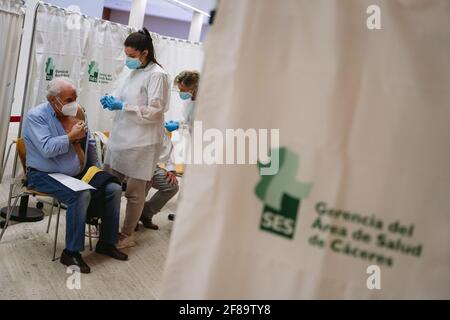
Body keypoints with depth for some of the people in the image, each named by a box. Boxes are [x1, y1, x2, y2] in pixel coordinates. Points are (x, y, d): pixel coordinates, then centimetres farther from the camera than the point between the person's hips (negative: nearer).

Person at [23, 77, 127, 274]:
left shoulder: (76, 113, 8)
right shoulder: (36, 116, -10)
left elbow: (89, 144, 19)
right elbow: (47, 148, -25)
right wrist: (72, 136, -17)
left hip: (78, 173, 7)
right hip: (46, 175, -7)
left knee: (114, 189, -7)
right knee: (81, 196, -33)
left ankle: (106, 243, 6)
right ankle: (71, 253, -18)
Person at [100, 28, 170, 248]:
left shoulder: (157, 75, -11)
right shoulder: (131, 72, 12)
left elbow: (154, 111, -16)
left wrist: (122, 106, -19)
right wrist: (111, 102, -1)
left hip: (141, 142, -7)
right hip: (120, 137, 8)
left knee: (135, 192, 5)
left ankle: (127, 235, 20)